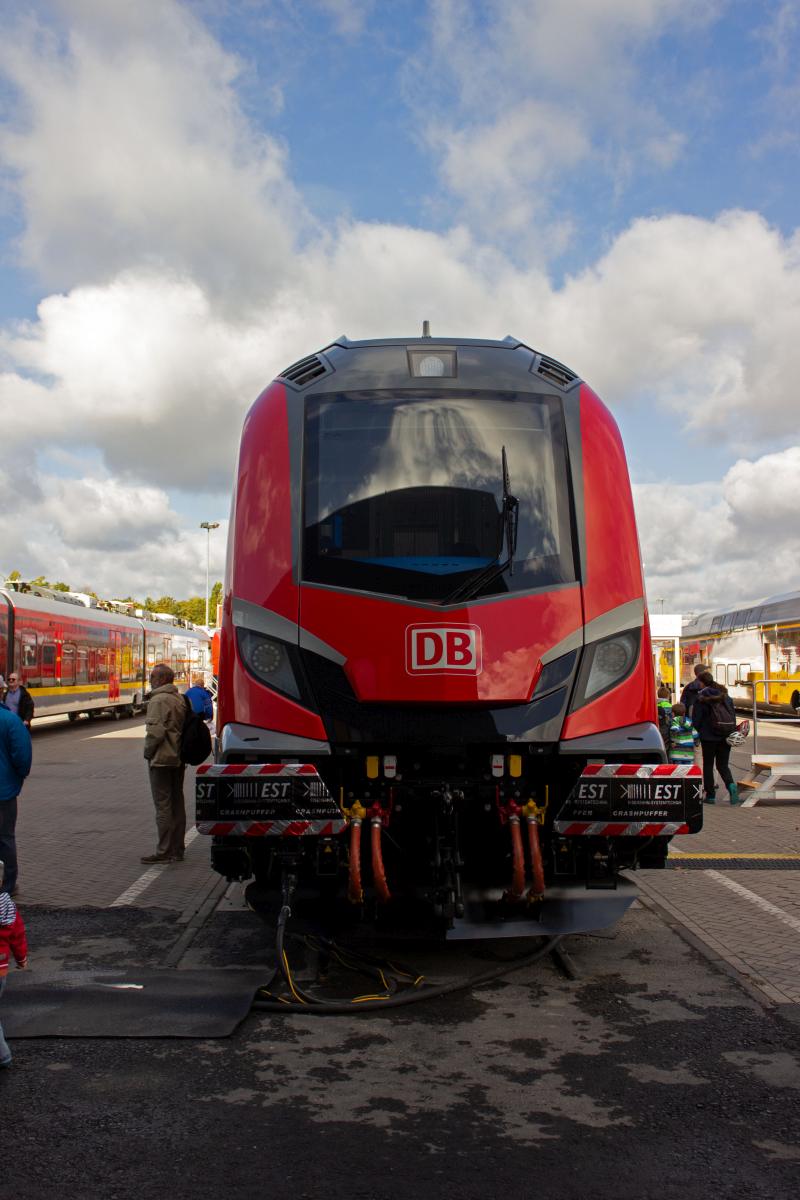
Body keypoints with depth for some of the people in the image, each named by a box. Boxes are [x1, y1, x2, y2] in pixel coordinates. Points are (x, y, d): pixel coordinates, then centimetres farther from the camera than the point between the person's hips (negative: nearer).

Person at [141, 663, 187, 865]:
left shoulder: (159, 700, -15)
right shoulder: (180, 699, 14)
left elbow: (156, 731, -22)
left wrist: (148, 751, -8)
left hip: (162, 759, -9)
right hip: (178, 759, 9)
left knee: (163, 805, -5)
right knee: (177, 803, 12)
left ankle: (165, 852, -4)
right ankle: (177, 850, 18)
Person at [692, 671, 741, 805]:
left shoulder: (701, 698, -10)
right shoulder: (725, 696, 5)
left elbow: (696, 719, -9)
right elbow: (733, 714, 7)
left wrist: (700, 731, 10)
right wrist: (731, 732, 15)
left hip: (709, 737, -4)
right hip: (726, 737, 4)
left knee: (708, 765, 10)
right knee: (723, 765, 12)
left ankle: (710, 795, 11)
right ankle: (731, 785, -15)